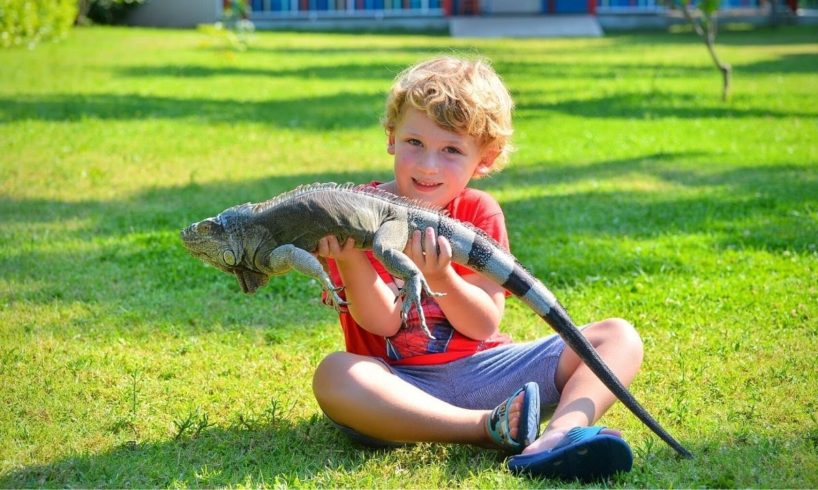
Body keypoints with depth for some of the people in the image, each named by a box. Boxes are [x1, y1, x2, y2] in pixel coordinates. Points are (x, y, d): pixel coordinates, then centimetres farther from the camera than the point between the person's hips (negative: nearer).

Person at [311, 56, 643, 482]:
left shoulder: (480, 214, 5)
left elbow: (485, 326, -5)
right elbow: (383, 323, -10)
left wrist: (439, 276, -25)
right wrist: (348, 260, -29)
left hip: (486, 369, 3)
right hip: (402, 385, -3)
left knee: (618, 337, -10)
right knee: (333, 375, -36)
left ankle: (562, 432, -42)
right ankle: (491, 429, -33)